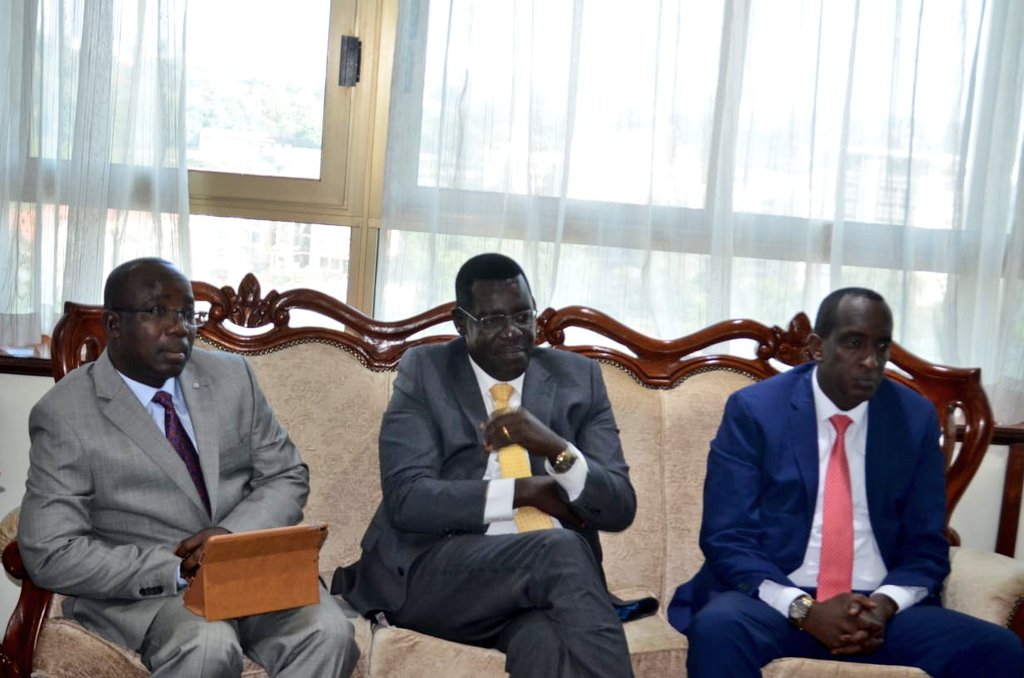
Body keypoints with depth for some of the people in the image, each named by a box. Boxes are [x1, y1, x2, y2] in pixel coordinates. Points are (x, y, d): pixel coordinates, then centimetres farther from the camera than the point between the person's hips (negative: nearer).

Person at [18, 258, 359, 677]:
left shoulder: (232, 377, 7)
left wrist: (231, 533, -12)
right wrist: (178, 569, -19)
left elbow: (288, 477, 9)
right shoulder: (62, 414, -6)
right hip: (145, 590, -3)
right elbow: (51, 555, -10)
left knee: (328, 633, -25)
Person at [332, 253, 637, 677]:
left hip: (547, 575, 1)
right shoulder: (424, 371, 5)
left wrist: (556, 449, -15)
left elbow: (619, 508, 4)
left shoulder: (578, 378, 11)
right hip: (434, 572, -1)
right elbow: (406, 499, -7)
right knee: (561, 550, -32)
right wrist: (525, 491, -11)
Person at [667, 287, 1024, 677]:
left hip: (878, 608, 3)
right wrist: (804, 609, -20)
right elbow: (727, 539, -6)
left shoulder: (916, 418, 6)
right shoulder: (753, 410, -3)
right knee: (717, 630, -35)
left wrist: (886, 604, -13)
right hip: (775, 601, -2)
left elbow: (926, 545, 8)